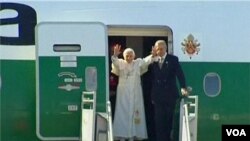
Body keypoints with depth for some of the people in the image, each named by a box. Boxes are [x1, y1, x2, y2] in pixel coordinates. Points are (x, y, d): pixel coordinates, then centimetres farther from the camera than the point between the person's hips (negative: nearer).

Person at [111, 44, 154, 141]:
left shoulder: (138, 63, 6)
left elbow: (146, 61, -11)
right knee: (123, 112, -1)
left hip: (135, 93, 1)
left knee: (134, 113, 1)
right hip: (123, 93, -1)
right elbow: (115, 62, -17)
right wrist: (115, 55, -38)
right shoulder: (120, 63, 4)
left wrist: (153, 55, -31)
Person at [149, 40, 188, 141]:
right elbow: (151, 78, 9)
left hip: (170, 95, -1)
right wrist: (151, 95, 7)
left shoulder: (173, 59, 2)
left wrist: (183, 88, -22)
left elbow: (179, 74, -8)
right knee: (159, 120, 0)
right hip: (158, 96, 1)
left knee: (169, 120, 4)